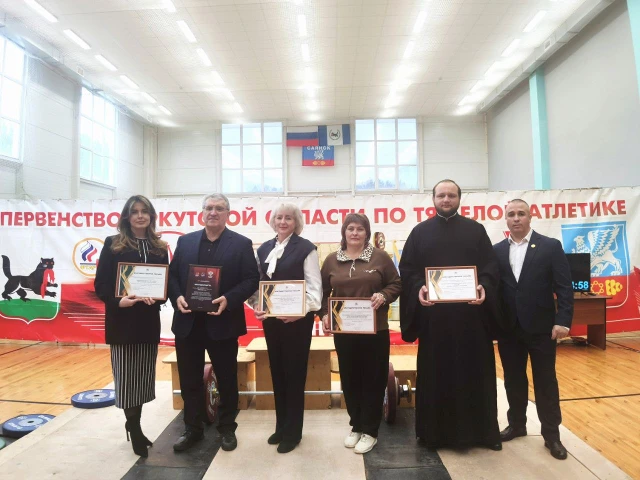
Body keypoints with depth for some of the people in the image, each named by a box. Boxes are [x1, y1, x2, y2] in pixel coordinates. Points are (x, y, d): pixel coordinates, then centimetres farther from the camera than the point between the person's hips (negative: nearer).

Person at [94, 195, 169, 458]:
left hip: (149, 320, 3)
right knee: (126, 375, 3)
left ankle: (134, 426, 28)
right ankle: (134, 429, 21)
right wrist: (118, 301, -22)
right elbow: (100, 283, -6)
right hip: (121, 320, -3)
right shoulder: (113, 244, -1)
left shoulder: (159, 247, 7)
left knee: (144, 375, 11)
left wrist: (157, 298, -14)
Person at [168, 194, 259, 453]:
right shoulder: (185, 241, 9)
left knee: (227, 379, 11)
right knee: (190, 380, 13)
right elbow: (172, 275, 8)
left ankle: (227, 429, 30)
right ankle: (193, 429, 31)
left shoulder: (241, 244, -1)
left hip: (222, 322, -3)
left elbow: (251, 280, -7)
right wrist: (177, 297, -11)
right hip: (188, 322, 3)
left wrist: (228, 299, -21)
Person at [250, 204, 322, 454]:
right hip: (270, 319, 6)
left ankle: (293, 431, 22)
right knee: (277, 372, 16)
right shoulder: (264, 249, 10)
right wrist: (257, 306, -4)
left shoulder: (305, 248, -7)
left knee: (294, 373, 5)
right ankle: (281, 426, 32)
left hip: (296, 319, -5)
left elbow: (314, 287, -11)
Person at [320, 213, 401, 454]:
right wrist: (324, 314, -5)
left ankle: (370, 431, 22)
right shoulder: (332, 260, 5)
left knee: (373, 379, 6)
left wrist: (383, 296, -16)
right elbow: (323, 292, 8)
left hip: (375, 329, -2)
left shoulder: (380, 257, 0)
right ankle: (356, 426, 30)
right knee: (350, 378, 12)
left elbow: (396, 284, 3)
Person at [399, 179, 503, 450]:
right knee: (435, 374, 7)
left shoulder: (476, 230, 9)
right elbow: (407, 269, 2)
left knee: (476, 372, 9)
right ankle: (435, 432, 20)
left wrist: (484, 287, -16)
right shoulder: (419, 232, 8)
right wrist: (418, 288, -16)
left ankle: (482, 431, 25)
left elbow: (490, 265, 3)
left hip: (471, 313, 1)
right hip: (433, 314, 0)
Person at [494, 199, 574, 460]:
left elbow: (564, 287, -6)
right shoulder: (497, 251, 5)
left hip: (541, 327, -2)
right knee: (513, 379, 14)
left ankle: (551, 434, 22)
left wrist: (563, 320, -14)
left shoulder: (551, 246, -2)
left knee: (545, 380, 8)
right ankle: (517, 424, 30)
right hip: (508, 328, 3)